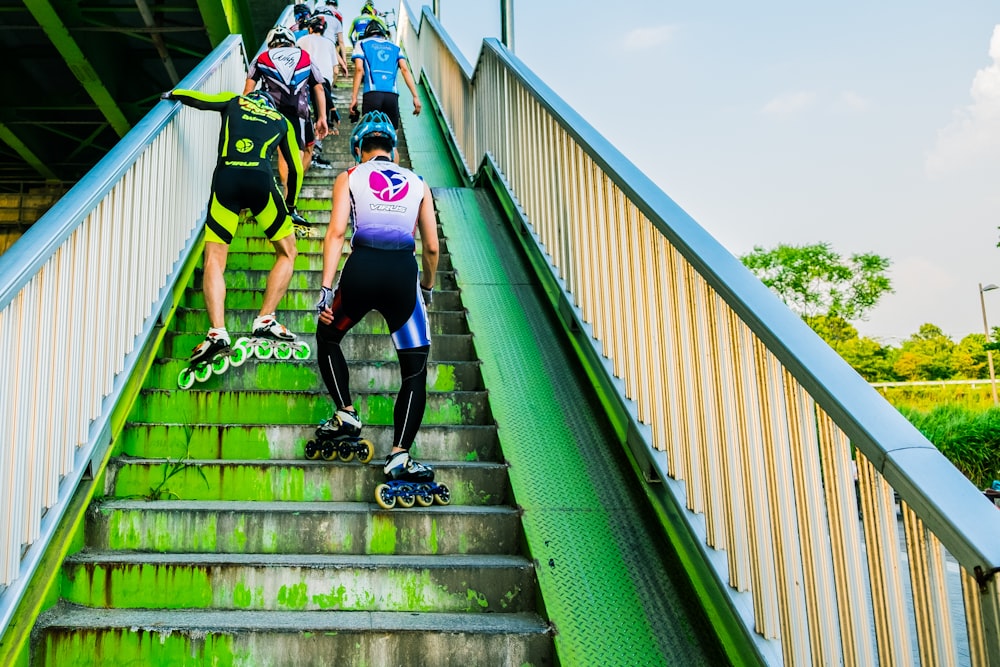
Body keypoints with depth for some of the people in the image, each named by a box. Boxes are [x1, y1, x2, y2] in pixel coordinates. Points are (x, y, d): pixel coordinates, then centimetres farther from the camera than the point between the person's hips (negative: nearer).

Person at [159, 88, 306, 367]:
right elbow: (296, 169, 26)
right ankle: (265, 320, 4)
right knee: (286, 252, 17)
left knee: (214, 260, 4)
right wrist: (290, 206, 40)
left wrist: (170, 94, 36)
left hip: (225, 179, 1)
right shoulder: (282, 122, 27)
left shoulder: (233, 101, 27)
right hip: (261, 179, 0)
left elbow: (195, 99, 14)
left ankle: (217, 333, -12)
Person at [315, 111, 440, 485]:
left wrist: (326, 289, -4)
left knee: (327, 338, 28)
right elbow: (431, 247, 17)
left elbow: (336, 233, -1)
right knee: (416, 371, 8)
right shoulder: (417, 183, 19)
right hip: (404, 275, 1)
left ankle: (346, 415, 21)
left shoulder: (349, 178, 13)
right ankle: (399, 455, -4)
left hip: (362, 271, -1)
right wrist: (427, 288, 31)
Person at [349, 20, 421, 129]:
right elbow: (405, 70, 10)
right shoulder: (395, 48, 24)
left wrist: (354, 98, -1)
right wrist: (415, 96, 5)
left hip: (372, 93, -2)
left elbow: (359, 69, 3)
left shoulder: (362, 44, 18)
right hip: (392, 95, 2)